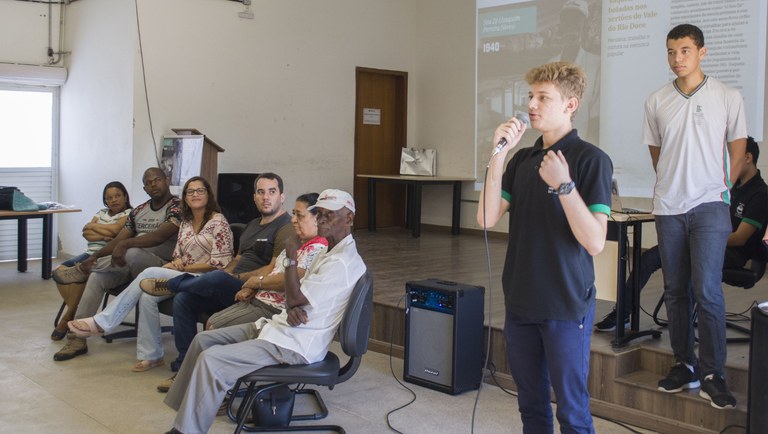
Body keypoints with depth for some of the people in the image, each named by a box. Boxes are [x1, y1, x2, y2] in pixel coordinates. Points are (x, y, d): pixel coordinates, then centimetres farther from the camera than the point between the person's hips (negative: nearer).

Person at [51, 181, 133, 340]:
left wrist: (93, 226, 0)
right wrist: (104, 234, -10)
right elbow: (86, 233, 8)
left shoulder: (129, 213, 1)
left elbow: (116, 229, -16)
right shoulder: (102, 213, 21)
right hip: (90, 253, 8)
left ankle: (68, 316, -13)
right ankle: (74, 311, -7)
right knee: (60, 271, -11)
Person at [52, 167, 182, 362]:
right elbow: (119, 239, 12)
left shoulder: (177, 207, -8)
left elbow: (160, 236, -23)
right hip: (130, 265, 7)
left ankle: (83, 270, -8)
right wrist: (95, 256, -5)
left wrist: (125, 244, -30)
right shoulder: (139, 211, 15)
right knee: (97, 277, -18)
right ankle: (77, 339, -15)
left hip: (160, 265, -7)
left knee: (132, 253, -36)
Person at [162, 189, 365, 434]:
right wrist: (292, 309, -8)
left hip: (294, 344, -11)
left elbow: (295, 298, -19)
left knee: (210, 360, -20)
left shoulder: (343, 262, -20)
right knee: (203, 340, 9)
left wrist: (291, 258, -10)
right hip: (280, 326, 11)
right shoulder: (332, 252, 13)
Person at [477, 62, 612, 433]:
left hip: (566, 305, -6)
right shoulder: (522, 159, 7)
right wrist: (498, 154, -10)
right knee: (531, 404, 17)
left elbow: (594, 242, -17)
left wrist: (564, 185, -27)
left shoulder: (591, 159, -11)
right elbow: (487, 219, -4)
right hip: (520, 301, 6)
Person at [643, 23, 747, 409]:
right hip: (668, 207, 3)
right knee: (675, 291, 8)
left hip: (709, 206, -3)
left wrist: (720, 188, 5)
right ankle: (684, 366, 19)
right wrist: (671, 186, 10)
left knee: (707, 291, -10)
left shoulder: (728, 98, 1)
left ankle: (712, 375, -1)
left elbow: (738, 149, 8)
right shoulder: (656, 102, 7)